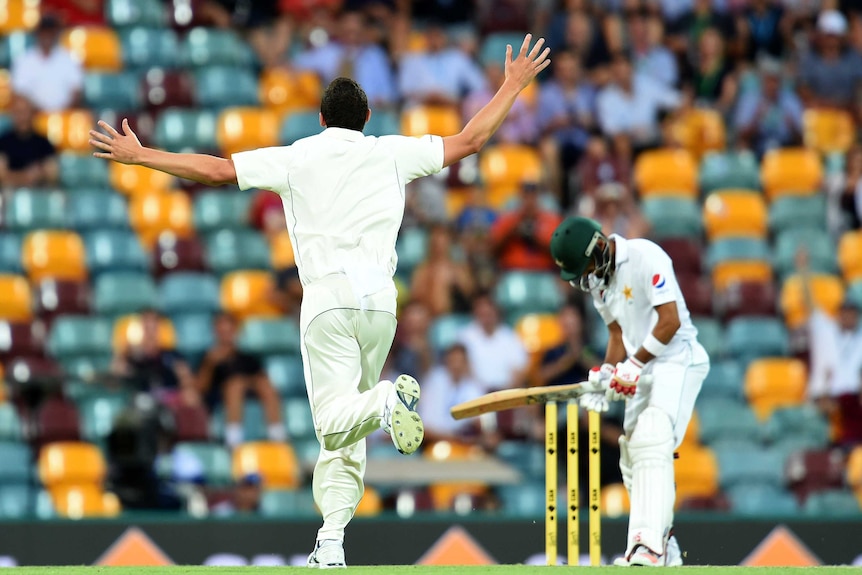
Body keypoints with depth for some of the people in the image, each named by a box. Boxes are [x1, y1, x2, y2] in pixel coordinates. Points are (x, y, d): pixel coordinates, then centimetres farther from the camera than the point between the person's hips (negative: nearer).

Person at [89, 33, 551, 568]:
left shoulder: (296, 158, 6)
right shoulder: (392, 153, 10)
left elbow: (215, 169, 3)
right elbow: (469, 141, 14)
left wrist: (140, 156, 12)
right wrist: (513, 86, 25)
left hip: (328, 299, -3)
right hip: (380, 300, 3)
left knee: (336, 422, -9)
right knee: (347, 430, 10)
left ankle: (386, 400, -42)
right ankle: (332, 542, 4)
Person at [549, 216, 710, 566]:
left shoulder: (645, 257, -16)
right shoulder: (598, 278, 10)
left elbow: (670, 321, -21)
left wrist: (634, 364, -21)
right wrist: (606, 375, 0)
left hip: (678, 361, -9)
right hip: (644, 371, 9)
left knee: (651, 446, -24)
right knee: (633, 460, 8)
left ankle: (649, 545, -33)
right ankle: (666, 551, 17)